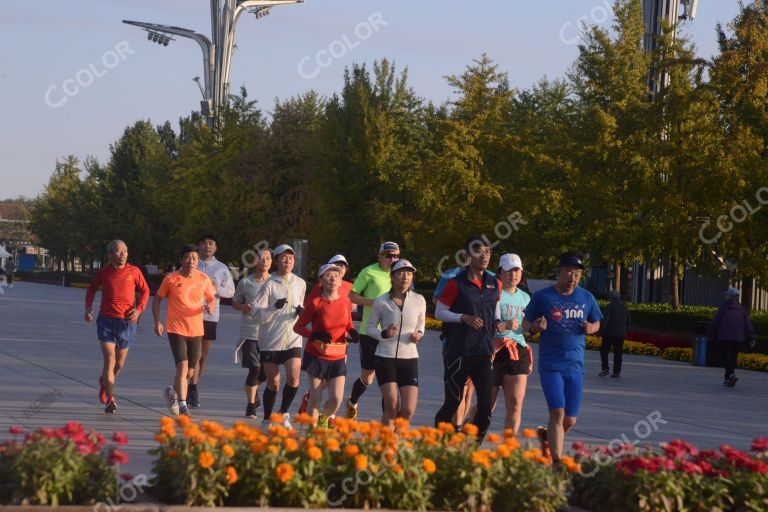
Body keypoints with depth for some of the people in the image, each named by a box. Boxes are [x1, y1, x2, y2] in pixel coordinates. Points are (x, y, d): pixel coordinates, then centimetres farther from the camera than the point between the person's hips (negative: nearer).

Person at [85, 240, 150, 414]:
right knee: (109, 360, -13)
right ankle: (111, 400, -14)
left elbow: (145, 291, 8)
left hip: (127, 322, 1)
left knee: (119, 363, 13)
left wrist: (139, 309, -8)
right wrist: (88, 308, 5)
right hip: (106, 321, -1)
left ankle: (104, 382, 44)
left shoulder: (134, 271, 1)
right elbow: (91, 289, 19)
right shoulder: (103, 272, 2)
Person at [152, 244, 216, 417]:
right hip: (176, 329, -3)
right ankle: (182, 406, -15)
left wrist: (211, 306, -11)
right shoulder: (171, 279, -4)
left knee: (190, 372, 10)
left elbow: (212, 298, 13)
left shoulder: (203, 279, 2)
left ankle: (172, 391, 39)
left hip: (196, 331, 3)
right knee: (182, 366, -18)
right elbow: (157, 299, 6)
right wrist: (157, 322, -4)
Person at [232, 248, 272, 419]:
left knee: (267, 370, 5)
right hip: (250, 332, -2)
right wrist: (244, 307, -9)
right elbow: (235, 302, 12)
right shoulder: (245, 282, 2)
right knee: (255, 368, -10)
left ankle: (252, 387, 39)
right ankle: (250, 405, 5)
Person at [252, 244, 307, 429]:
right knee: (273, 382, 3)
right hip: (270, 340, -2)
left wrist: (301, 311, 1)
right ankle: (267, 419, 21)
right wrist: (275, 307, -27)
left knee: (293, 377, -15)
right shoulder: (269, 284, -5)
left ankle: (284, 413, 7)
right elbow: (259, 314, -9)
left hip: (292, 339, 2)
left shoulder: (300, 283, 8)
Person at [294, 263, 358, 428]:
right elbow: (298, 327, -6)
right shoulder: (316, 303, -10)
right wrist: (314, 335, -23)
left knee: (337, 398, -4)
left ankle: (323, 420, 27)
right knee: (316, 399, -2)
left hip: (338, 357, 3)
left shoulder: (345, 301, 1)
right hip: (316, 356, -3)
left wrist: (353, 332, -6)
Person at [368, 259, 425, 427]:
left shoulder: (419, 301, 2)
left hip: (409, 359, 2)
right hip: (385, 358, -2)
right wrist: (384, 334, -16)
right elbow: (370, 327, 5)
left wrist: (419, 334, -5)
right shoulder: (381, 301, -4)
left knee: (408, 410, -6)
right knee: (391, 406, -11)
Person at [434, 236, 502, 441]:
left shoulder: (495, 284, 8)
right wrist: (463, 318, -15)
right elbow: (439, 312, -2)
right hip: (459, 352, -4)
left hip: (484, 352, 4)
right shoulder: (457, 284, -6)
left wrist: (497, 321, 5)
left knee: (486, 403, -5)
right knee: (453, 401, 1)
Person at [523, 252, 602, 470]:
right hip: (550, 364, -4)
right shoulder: (542, 296, -2)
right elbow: (525, 323, 5)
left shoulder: (586, 298, 7)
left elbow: (596, 323, 19)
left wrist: (590, 328, -5)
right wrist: (535, 327, -19)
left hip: (575, 365, 4)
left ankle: (546, 435, 37)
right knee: (557, 413, -16)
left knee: (570, 420, 6)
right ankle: (557, 462, -12)